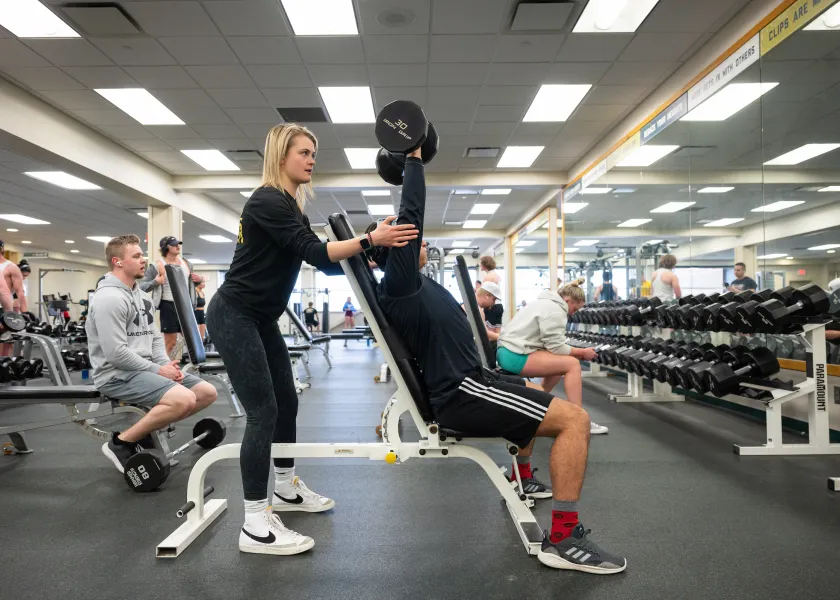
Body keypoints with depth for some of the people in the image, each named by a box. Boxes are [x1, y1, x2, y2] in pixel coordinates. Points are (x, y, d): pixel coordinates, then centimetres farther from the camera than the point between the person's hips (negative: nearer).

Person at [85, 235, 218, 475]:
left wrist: (166, 364, -1)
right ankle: (120, 443, -10)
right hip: (118, 375, -9)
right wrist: (157, 370, -16)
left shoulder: (142, 297, 15)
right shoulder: (109, 298, -15)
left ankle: (145, 430, 11)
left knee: (207, 393, 3)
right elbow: (116, 353, -22)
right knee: (184, 399, -30)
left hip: (144, 369, 9)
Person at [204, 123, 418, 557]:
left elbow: (321, 260, 10)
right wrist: (370, 239, -33)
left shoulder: (289, 205, 13)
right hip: (234, 317, -10)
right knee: (263, 411, -11)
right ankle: (256, 526, -2)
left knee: (286, 402, 15)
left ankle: (286, 489, 33)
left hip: (260, 319, 10)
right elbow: (314, 253, -26)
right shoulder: (268, 202, -17)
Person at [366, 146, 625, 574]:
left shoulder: (407, 284, 14)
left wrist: (413, 164, 30)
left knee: (536, 397, 36)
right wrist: (414, 159, -9)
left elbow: (409, 220, 28)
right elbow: (411, 215, -19)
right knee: (574, 419, -17)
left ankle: (522, 482, 48)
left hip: (466, 382, 11)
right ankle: (563, 539, -13)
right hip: (461, 395, -11)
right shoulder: (399, 284, -13)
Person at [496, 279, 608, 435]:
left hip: (506, 353, 11)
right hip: (516, 356, -11)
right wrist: (583, 352, 0)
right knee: (572, 364, -11)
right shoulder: (555, 310, -10)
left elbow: (551, 343, 22)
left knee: (560, 363, 20)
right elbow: (556, 347, -13)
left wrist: (578, 352, 16)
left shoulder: (546, 303, 22)